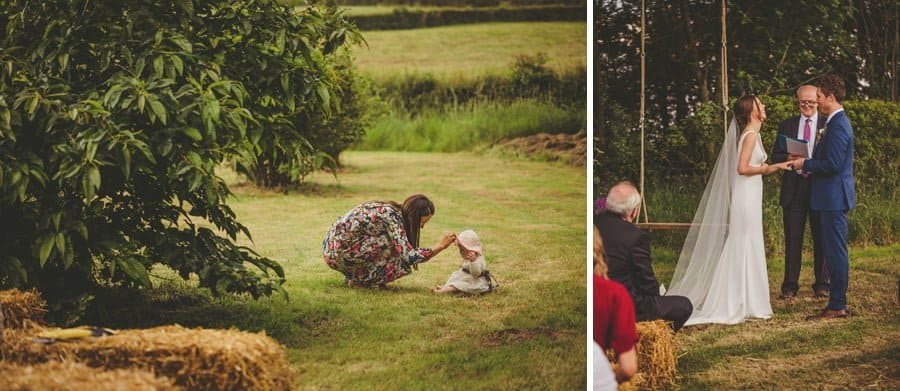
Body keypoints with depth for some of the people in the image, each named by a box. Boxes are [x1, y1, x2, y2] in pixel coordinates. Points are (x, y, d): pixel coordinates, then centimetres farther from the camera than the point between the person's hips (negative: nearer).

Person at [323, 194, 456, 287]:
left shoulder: (390, 210, 11)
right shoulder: (392, 217, -17)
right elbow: (408, 256, -23)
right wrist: (440, 246, -16)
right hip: (340, 253, -9)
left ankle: (353, 275, 11)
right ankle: (358, 279, -3)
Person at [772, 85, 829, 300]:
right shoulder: (786, 125, 10)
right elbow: (775, 156, 9)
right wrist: (788, 158, -13)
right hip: (794, 188, 2)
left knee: (821, 238, 5)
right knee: (793, 239, 3)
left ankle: (822, 284, 13)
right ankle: (790, 285, 7)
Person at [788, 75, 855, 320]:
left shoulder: (838, 126, -18)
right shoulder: (838, 122, 15)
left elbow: (832, 165, -23)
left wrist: (805, 164, -11)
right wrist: (809, 163, 10)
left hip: (834, 198, -11)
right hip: (832, 198, 11)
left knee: (836, 251, -6)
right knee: (833, 251, 13)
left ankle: (837, 306, -2)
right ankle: (838, 302, 19)